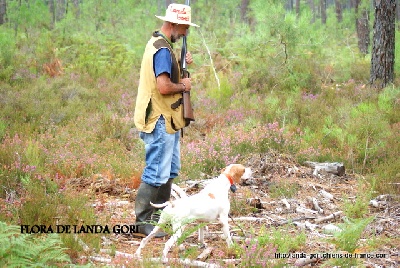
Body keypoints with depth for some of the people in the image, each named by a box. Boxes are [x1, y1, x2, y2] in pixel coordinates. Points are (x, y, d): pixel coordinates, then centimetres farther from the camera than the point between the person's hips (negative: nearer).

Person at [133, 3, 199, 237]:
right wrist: (183, 86, -11)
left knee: (170, 170, 19)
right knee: (157, 173, -9)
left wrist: (182, 65, 6)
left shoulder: (160, 44, 14)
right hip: (160, 121, -11)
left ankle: (159, 213, 30)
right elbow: (164, 86, -28)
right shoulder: (162, 50, -20)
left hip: (168, 120, 11)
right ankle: (142, 221, -5)